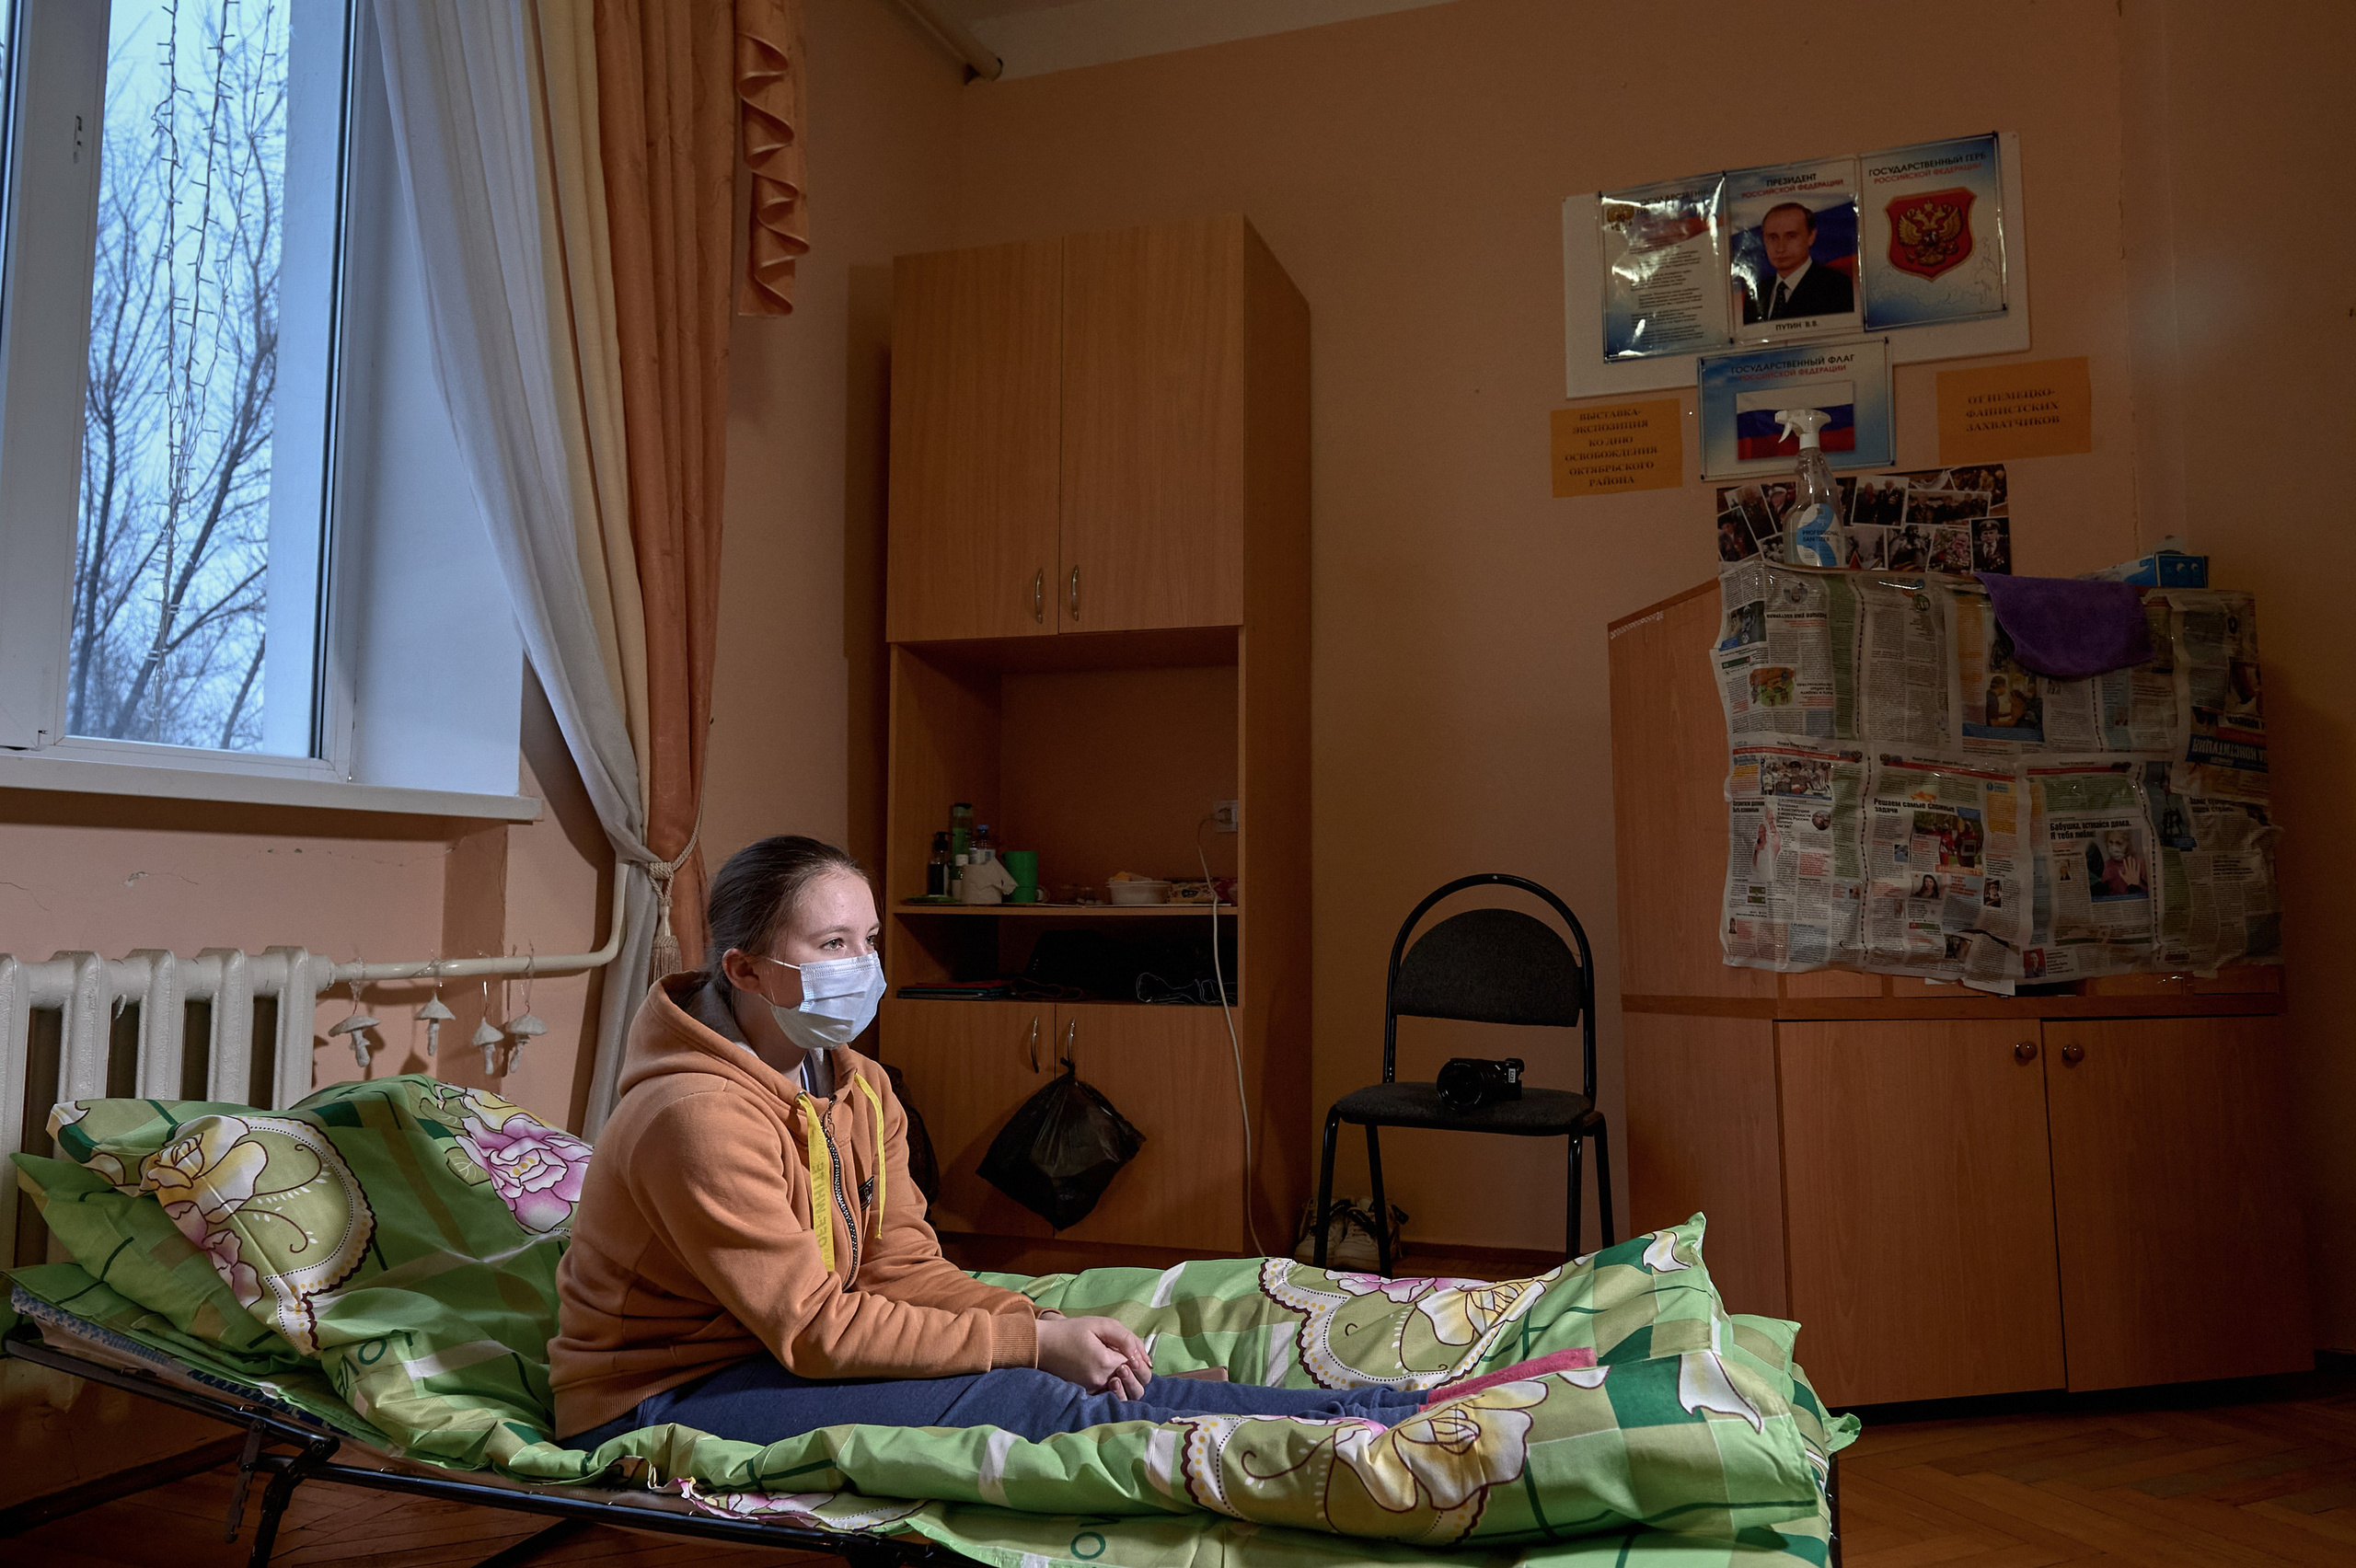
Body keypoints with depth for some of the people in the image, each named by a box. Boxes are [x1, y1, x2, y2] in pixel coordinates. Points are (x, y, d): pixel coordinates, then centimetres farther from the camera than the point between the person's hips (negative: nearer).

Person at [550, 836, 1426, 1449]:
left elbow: (904, 1268, 1)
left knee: (1092, 1380, -13)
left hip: (779, 1356, 8)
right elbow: (814, 1327, -25)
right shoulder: (699, 1114, -24)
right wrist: (1030, 1342, -24)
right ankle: (1360, 1439, -24)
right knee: (1016, 1401, -25)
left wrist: (1042, 1327, -16)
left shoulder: (860, 1090, 3)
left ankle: (1364, 1409, -11)